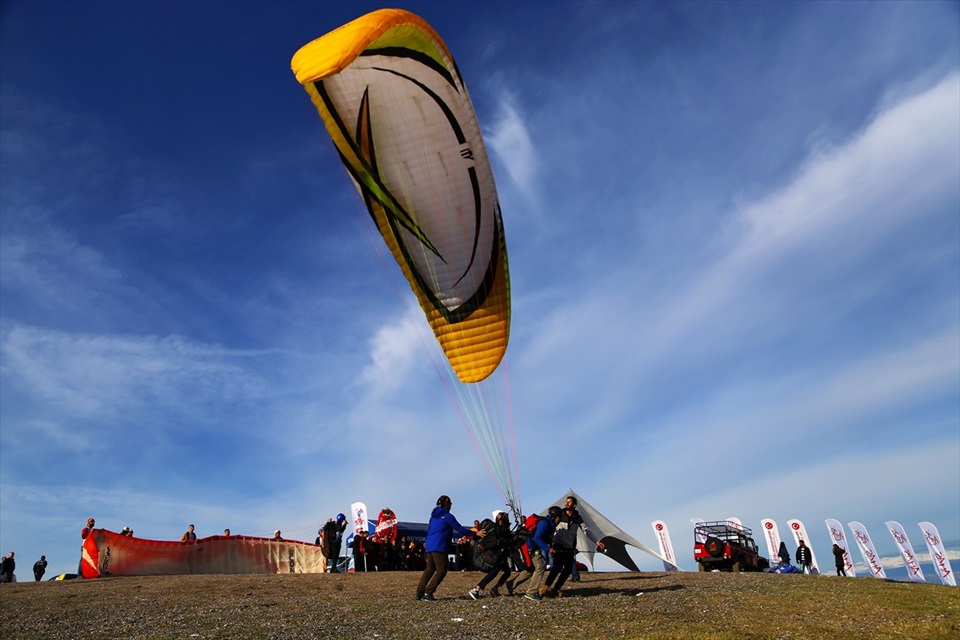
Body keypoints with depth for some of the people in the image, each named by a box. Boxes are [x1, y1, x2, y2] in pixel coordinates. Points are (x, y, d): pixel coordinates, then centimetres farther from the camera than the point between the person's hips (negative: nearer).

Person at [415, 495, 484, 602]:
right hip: (439, 547, -8)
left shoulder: (434, 516, 19)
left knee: (429, 569, 14)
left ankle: (419, 594, 10)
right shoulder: (447, 516, -5)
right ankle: (428, 593, -12)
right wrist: (475, 534, 2)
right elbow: (460, 529, -5)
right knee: (441, 570, -4)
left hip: (429, 546, 8)